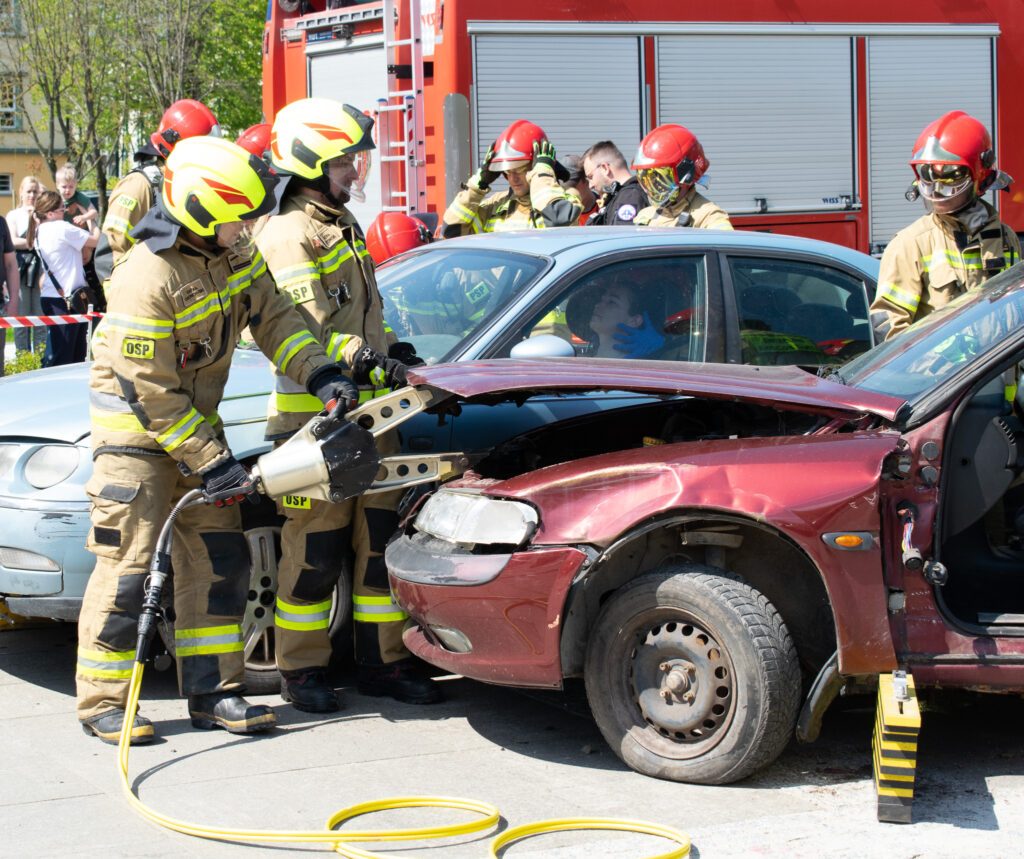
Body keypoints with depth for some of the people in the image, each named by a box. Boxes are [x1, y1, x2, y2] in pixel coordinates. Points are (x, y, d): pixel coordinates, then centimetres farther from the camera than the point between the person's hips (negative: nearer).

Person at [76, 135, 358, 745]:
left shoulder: (235, 252, -4)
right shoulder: (147, 280, -28)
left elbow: (274, 317, 5)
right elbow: (150, 393, -25)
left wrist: (321, 374, -10)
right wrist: (212, 462, -22)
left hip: (197, 423, 8)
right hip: (137, 433, -8)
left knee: (218, 561, 6)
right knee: (127, 569, -6)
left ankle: (213, 691, 13)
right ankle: (103, 702, 4)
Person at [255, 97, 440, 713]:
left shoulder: (344, 224, 20)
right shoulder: (288, 235, -11)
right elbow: (307, 332, -21)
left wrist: (394, 349, 18)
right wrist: (370, 362, -30)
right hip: (313, 415, -9)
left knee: (383, 536, 10)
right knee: (316, 548, -2)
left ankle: (383, 661, 18)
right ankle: (302, 669, 9)